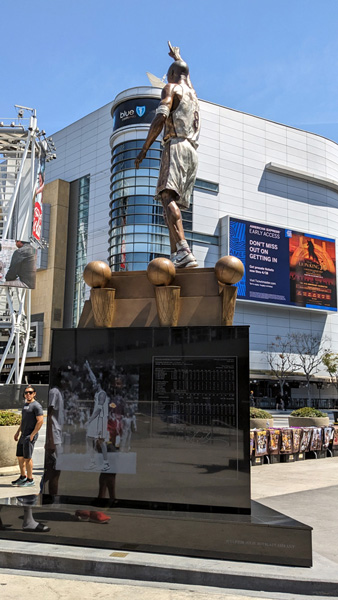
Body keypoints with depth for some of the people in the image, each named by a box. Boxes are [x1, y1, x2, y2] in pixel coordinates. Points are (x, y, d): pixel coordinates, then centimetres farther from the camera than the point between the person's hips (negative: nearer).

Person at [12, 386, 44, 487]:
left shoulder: (36, 406, -12)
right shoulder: (25, 405, 17)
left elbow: (40, 421, -18)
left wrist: (32, 435, -19)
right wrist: (18, 432, 23)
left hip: (30, 436, -9)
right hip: (23, 435, 9)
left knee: (27, 457, -6)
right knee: (20, 457, 13)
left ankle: (30, 480, 3)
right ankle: (23, 477, 25)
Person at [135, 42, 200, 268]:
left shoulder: (171, 88, 8)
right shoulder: (192, 92, 30)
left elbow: (161, 116, -9)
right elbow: (185, 74, 54)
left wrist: (144, 149, -9)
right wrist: (177, 56, 73)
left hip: (176, 145, -8)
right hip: (192, 152, 8)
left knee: (168, 196, -24)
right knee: (173, 204, 3)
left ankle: (184, 252, -43)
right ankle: (176, 256, -10)